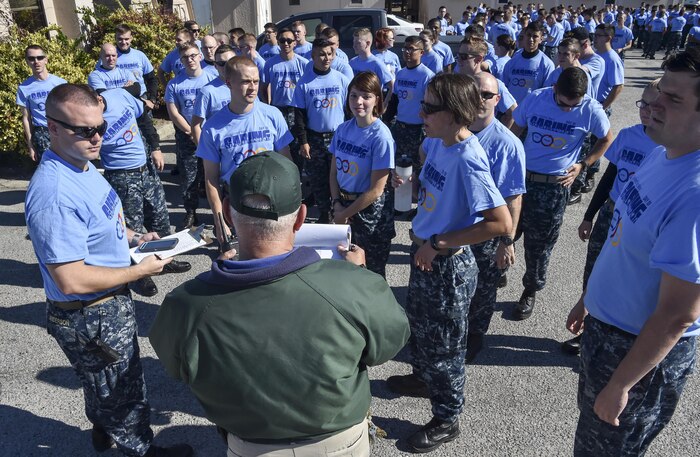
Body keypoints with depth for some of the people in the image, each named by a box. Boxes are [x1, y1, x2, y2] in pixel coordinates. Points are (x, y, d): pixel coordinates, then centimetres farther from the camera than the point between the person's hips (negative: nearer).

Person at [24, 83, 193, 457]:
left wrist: (132, 237, 1)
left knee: (103, 383, 32)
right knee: (124, 392, 15)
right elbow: (71, 281, -31)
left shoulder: (83, 164, 0)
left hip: (107, 304, 10)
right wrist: (140, 271, -21)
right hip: (91, 319, -9)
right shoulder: (55, 195, -33)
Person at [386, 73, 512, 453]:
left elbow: (501, 223, -31)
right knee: (418, 323, 28)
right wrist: (412, 184, 5)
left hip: (448, 265, -8)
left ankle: (447, 419, 35)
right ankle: (421, 377, 56)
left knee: (442, 343, 11)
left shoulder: (469, 160, -28)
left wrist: (438, 243, -26)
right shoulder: (437, 141, -4)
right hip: (423, 254, 8)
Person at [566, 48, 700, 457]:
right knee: (591, 421, 28)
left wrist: (620, 385, -19)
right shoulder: (663, 155, -3)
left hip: (645, 349, -8)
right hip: (605, 328, 8)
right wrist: (590, 300, 17)